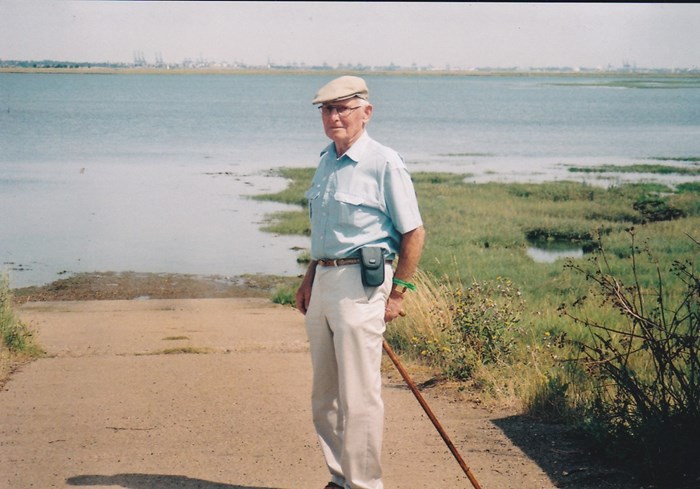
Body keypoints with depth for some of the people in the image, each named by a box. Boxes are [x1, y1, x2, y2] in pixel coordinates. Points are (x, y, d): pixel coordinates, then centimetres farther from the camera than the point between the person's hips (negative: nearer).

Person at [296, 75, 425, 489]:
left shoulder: (384, 163, -10)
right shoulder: (327, 160, 14)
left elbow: (414, 233, -8)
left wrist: (398, 293, -10)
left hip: (361, 284, -8)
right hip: (323, 281, 8)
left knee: (359, 396, -5)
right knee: (325, 395, 13)